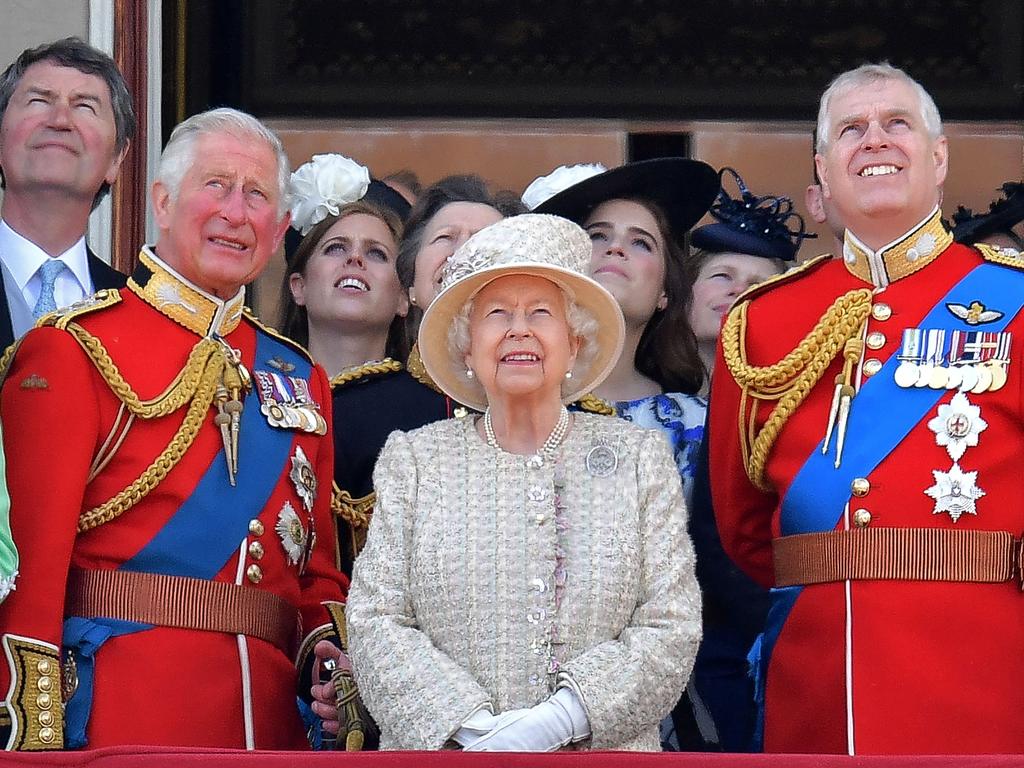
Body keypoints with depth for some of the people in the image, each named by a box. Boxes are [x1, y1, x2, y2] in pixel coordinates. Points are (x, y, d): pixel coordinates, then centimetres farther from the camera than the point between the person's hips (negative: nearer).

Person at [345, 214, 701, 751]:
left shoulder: (641, 458, 5)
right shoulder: (412, 459, 5)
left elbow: (671, 631, -3)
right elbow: (374, 625, -2)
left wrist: (558, 719, -17)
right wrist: (473, 728, -17)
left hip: (601, 748, 0)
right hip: (442, 749, 0)